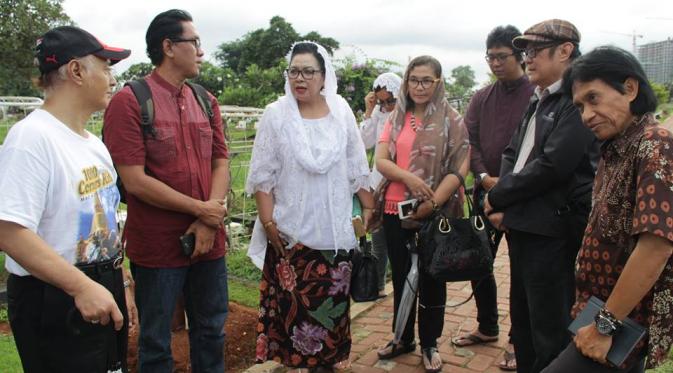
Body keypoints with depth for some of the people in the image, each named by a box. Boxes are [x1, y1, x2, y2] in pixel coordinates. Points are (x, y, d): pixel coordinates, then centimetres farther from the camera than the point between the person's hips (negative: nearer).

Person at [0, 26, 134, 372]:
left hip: (103, 292, 9)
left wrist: (122, 284, 17)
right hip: (54, 302, -8)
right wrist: (82, 287, -30)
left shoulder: (93, 142, 9)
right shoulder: (32, 136, -19)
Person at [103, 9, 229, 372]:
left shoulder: (206, 101, 8)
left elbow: (220, 163, 5)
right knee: (156, 343, 12)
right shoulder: (128, 102, -10)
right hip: (157, 247, -5)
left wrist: (209, 222, -10)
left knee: (211, 332, 18)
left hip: (209, 241, 5)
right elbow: (134, 181, -16)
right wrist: (200, 209, -13)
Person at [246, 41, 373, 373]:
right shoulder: (275, 114, -4)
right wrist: (268, 223, -9)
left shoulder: (341, 112, 3)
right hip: (290, 230, -2)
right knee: (292, 302, 4)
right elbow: (262, 176, -4)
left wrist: (368, 209, 9)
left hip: (335, 230, 2)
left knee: (331, 303, 11)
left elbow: (357, 168, 9)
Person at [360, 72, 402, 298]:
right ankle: (378, 285, 30)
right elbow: (365, 142, -2)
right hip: (379, 184, 5)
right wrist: (369, 112, -6)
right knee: (378, 238, 15)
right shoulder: (378, 112, 2)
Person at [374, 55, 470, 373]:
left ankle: (429, 344, 26)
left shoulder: (451, 120, -3)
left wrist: (432, 203, -19)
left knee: (431, 279, 9)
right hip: (395, 211, 4)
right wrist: (408, 177, -19)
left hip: (435, 213, -3)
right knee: (401, 277, 14)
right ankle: (404, 338, 31)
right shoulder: (396, 118, 7)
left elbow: (460, 169, -10)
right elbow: (380, 160, -1)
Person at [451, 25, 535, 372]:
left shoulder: (537, 95, -6)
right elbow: (469, 140, 4)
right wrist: (484, 177, -12)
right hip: (485, 192, 5)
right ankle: (487, 327, 32)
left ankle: (518, 340, 22)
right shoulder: (481, 98, 9)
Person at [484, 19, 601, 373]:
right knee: (522, 318, 20)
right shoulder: (538, 102, 16)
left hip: (553, 232, -9)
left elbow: (553, 165, -22)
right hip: (522, 227, 9)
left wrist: (498, 197, -10)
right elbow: (512, 153, 14)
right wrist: (504, 204, -2)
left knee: (550, 332, 2)